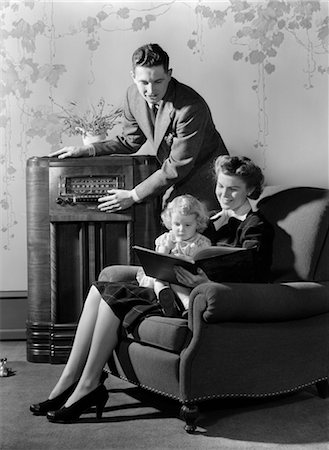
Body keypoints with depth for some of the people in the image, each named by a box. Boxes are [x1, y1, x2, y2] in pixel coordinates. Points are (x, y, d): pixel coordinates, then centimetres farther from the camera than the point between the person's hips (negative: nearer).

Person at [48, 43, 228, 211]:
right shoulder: (133, 94, -7)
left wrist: (134, 196, -20)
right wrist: (84, 150, 0)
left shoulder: (191, 108, -29)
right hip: (176, 180, 6)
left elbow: (177, 167, -24)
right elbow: (130, 141, 9)